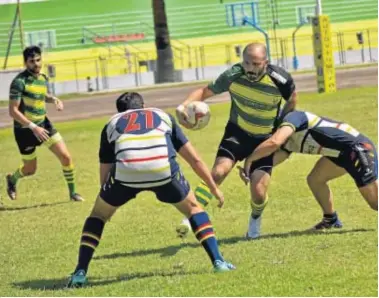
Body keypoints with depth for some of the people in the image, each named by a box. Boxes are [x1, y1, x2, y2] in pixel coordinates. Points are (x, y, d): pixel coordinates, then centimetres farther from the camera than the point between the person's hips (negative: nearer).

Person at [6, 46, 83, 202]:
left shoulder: (42, 78, 3)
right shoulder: (19, 82, -20)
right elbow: (13, 111, -22)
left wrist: (54, 99, 2)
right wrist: (33, 127, -28)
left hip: (43, 124, 6)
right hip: (25, 129, -6)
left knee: (66, 157, -4)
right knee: (30, 169, 8)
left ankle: (72, 192, 13)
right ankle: (12, 179, 42)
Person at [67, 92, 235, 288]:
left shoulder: (112, 124, 34)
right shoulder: (163, 117, 36)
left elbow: (105, 174, 36)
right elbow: (195, 159, 34)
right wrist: (214, 189, 45)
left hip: (126, 171, 0)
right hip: (163, 169, 0)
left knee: (99, 214, 26)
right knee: (193, 208, 28)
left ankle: (80, 273, 15)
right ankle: (218, 261, 17)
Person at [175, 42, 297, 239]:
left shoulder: (280, 80, -22)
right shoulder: (233, 75, -19)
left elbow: (291, 100, 0)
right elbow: (206, 91, -8)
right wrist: (184, 105, -24)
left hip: (265, 139, -1)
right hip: (237, 132, 1)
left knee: (258, 191, -11)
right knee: (218, 172, -24)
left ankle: (255, 219, 24)